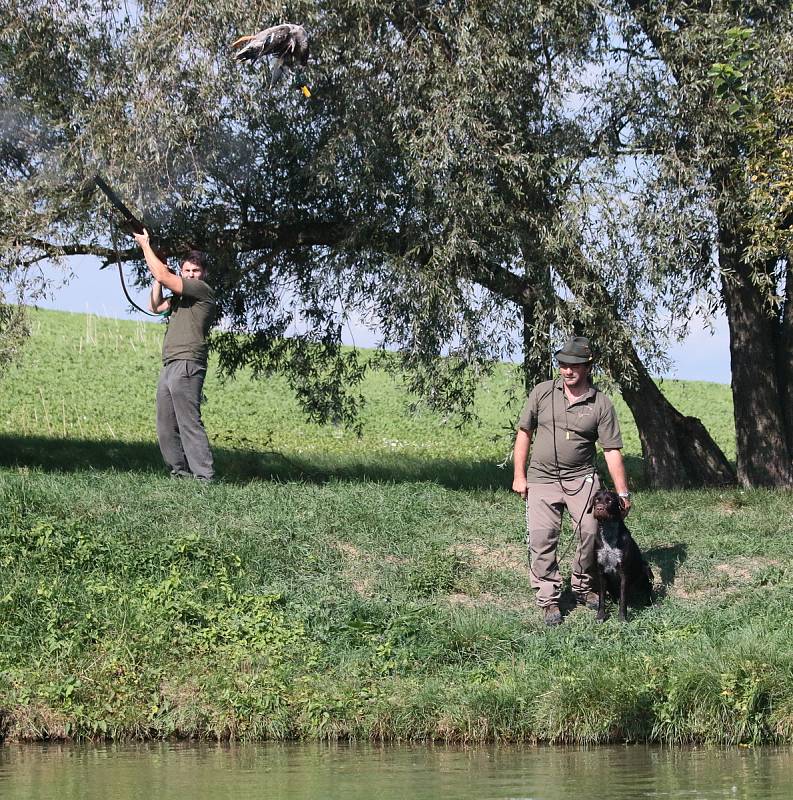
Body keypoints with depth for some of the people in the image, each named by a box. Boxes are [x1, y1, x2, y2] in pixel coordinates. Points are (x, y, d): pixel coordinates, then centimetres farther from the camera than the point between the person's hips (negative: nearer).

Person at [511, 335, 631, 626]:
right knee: (541, 537, -9)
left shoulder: (601, 404, -2)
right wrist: (519, 476, 1)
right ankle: (548, 598, -1)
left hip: (582, 477, 0)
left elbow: (612, 451, -2)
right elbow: (524, 433, 6)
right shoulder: (542, 392, 0)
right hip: (541, 479, 1)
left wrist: (623, 493, -5)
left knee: (590, 532, -11)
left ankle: (584, 587, 11)